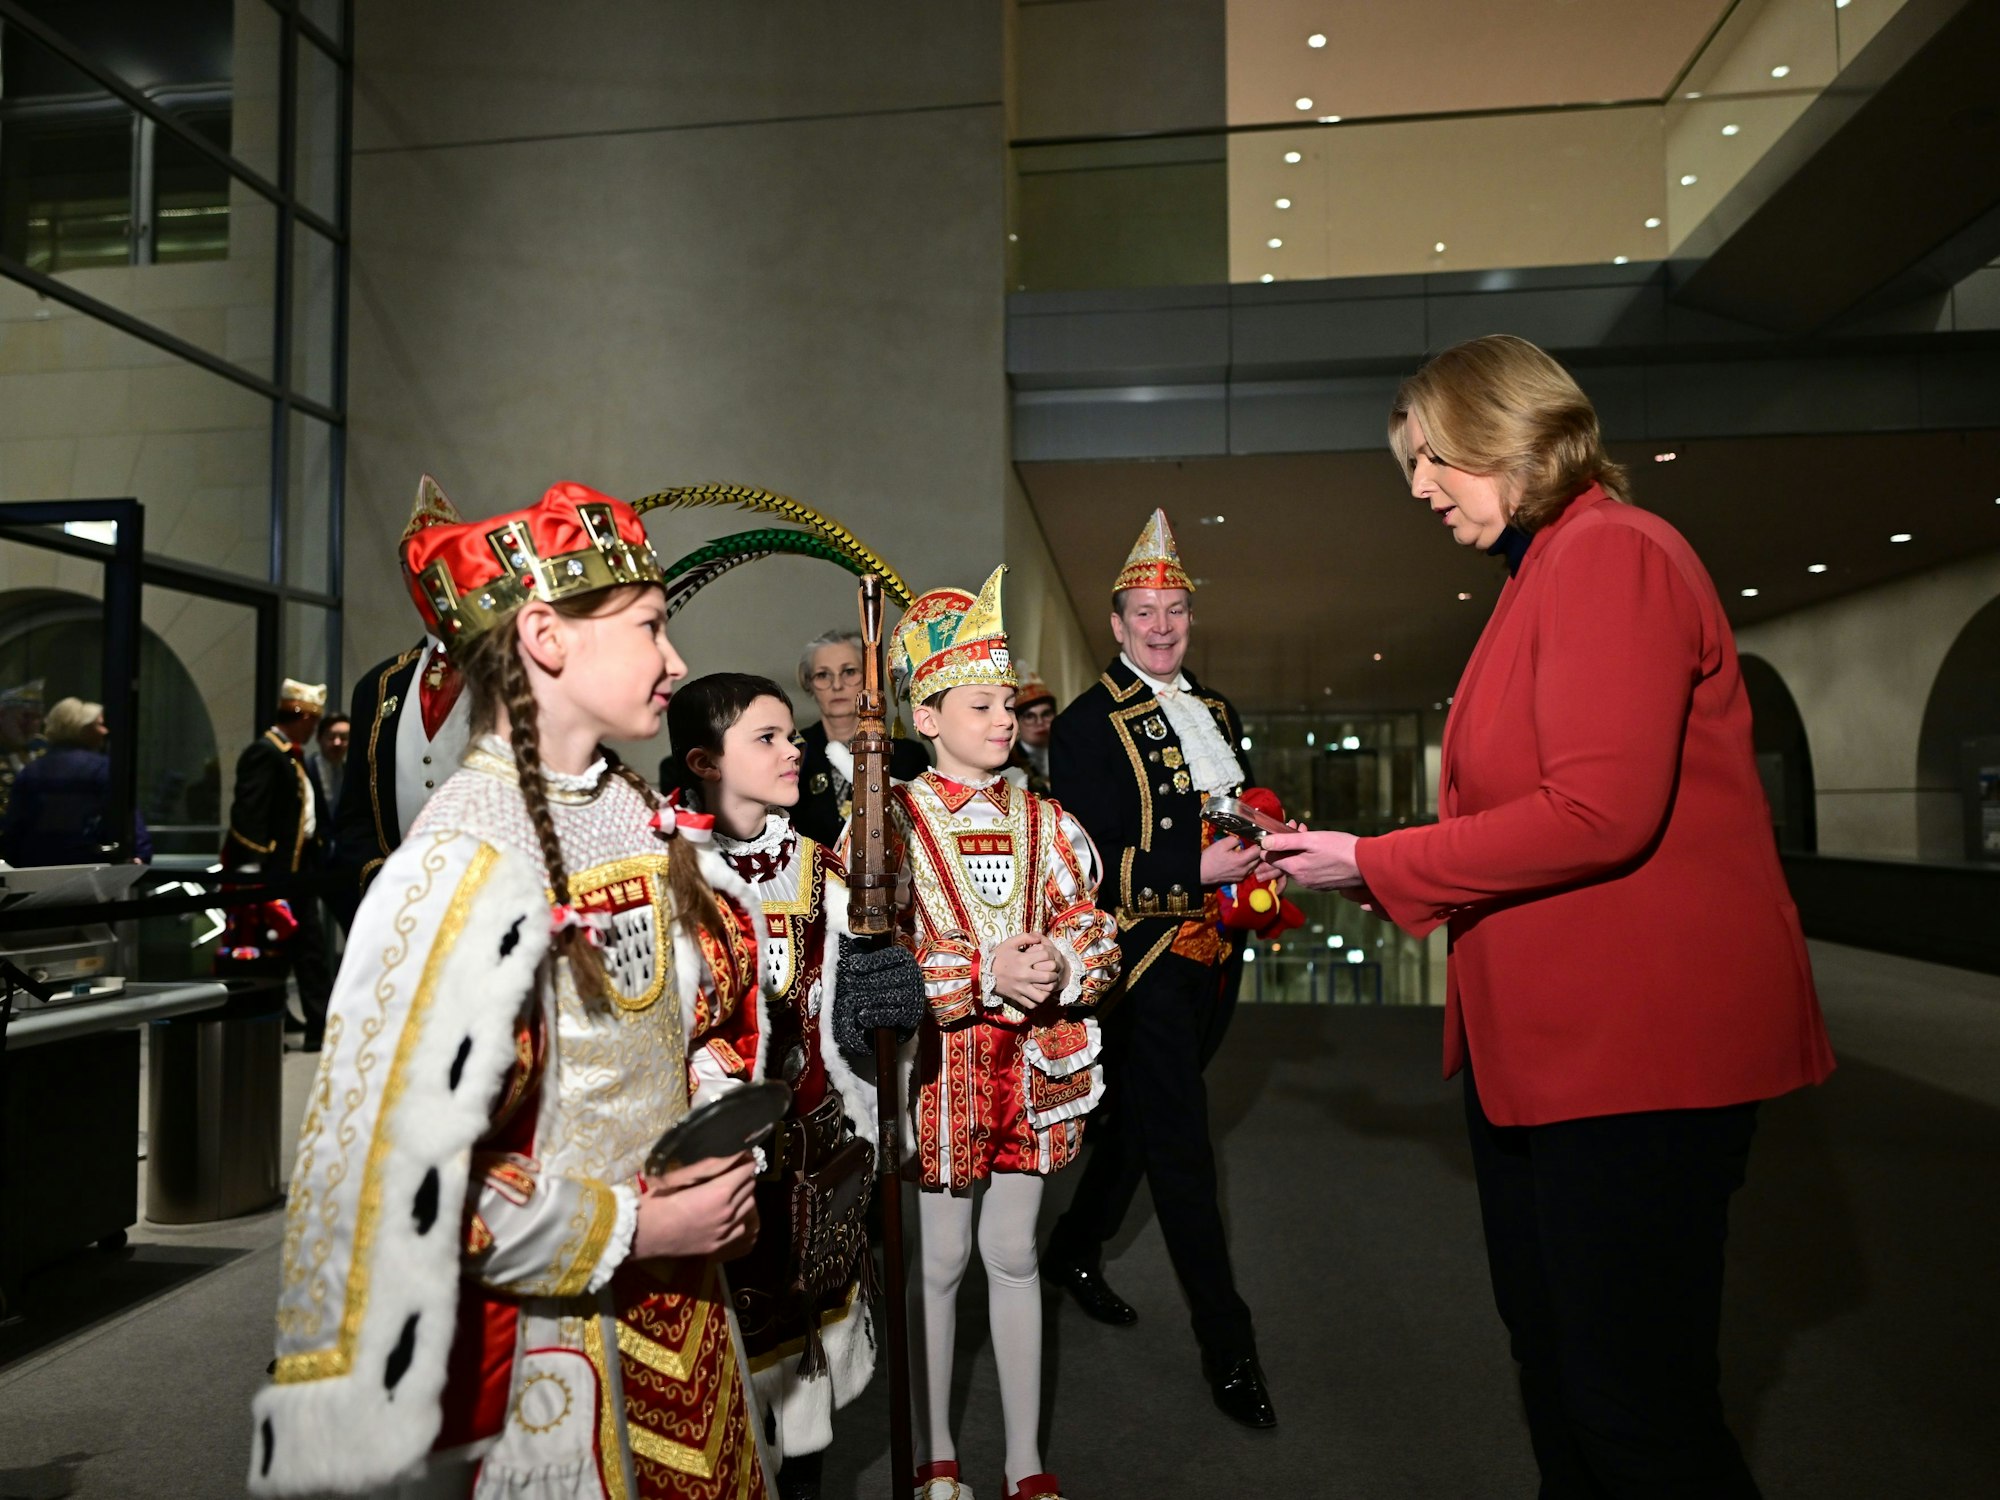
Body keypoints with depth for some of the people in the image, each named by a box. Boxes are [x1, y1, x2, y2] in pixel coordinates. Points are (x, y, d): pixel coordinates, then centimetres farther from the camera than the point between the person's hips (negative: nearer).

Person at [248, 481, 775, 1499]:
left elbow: (720, 978, 13)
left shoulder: (637, 815, 0)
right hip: (544, 1334, -7)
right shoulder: (470, 862, -24)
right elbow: (396, 1166, -26)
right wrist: (629, 1229, -18)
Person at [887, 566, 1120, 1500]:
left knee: (1013, 1252, 13)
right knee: (942, 1258, 9)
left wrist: (1059, 961, -18)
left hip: (1032, 1062, 3)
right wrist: (983, 976, -21)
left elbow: (1097, 934, 4)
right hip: (939, 1063, -3)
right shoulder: (893, 820, -6)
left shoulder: (1042, 821, 6)